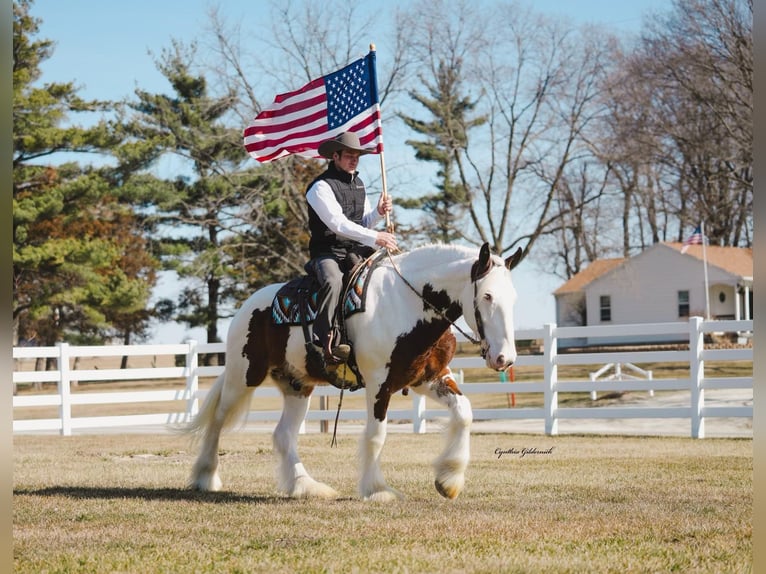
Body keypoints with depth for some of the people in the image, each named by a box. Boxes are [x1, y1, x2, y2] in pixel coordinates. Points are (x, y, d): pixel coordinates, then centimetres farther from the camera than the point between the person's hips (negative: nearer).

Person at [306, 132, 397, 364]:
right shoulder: (321, 187, -7)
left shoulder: (359, 185, 18)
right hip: (327, 252, -7)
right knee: (333, 281, -37)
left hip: (356, 251, 7)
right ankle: (328, 342, -42)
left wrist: (378, 212, 1)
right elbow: (338, 224, -19)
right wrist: (374, 237, -25)